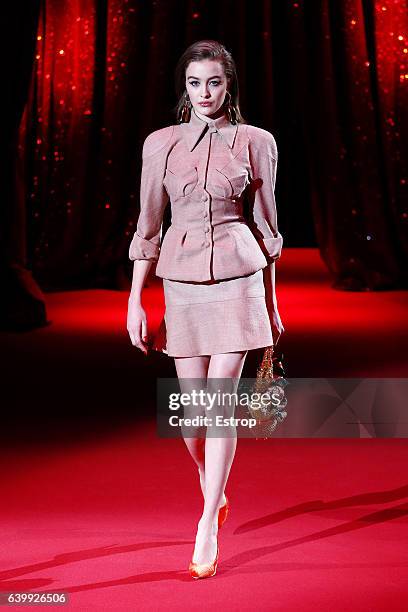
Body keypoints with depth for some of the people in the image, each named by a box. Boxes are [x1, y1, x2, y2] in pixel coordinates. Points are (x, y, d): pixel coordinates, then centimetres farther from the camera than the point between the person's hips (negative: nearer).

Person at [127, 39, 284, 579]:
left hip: (238, 279, -2)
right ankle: (215, 496, 33)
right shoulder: (160, 144, 4)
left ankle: (207, 528, -1)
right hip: (183, 281, 2)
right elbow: (148, 226, 7)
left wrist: (272, 301, 9)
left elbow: (265, 224, 7)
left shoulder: (255, 142, 2)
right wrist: (135, 300, 3)